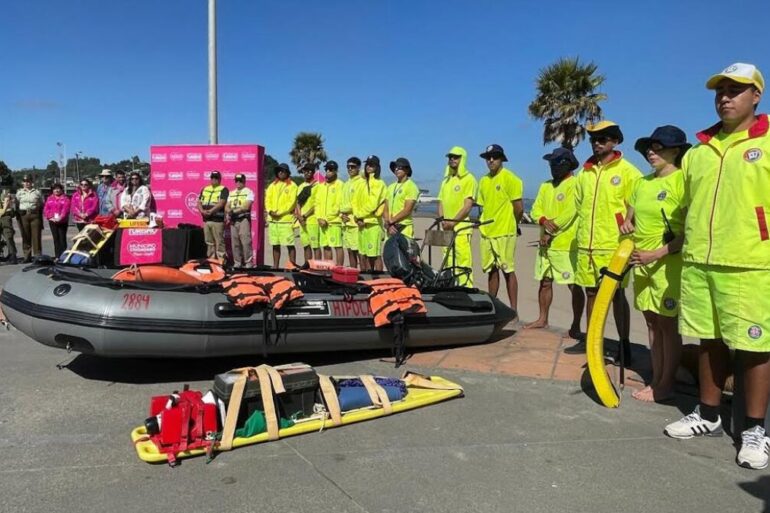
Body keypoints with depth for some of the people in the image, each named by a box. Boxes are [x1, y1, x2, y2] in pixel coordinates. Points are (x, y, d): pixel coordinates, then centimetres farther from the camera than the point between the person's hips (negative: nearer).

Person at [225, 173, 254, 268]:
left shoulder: (248, 192, 1)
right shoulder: (231, 193, 21)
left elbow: (246, 207, -11)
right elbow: (227, 207, 16)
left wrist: (233, 211, -12)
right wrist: (228, 213, -5)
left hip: (244, 219, -6)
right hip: (233, 220, 6)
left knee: (246, 242, -12)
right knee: (235, 242, 5)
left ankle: (248, 263, -9)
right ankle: (237, 262, 11)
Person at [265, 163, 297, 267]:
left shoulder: (292, 186, 1)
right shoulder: (272, 185, 17)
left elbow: (291, 202, -8)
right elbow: (267, 200, 11)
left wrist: (279, 212, -15)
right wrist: (270, 211, -7)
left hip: (286, 219, -5)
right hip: (273, 219, 5)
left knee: (290, 244, -7)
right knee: (275, 245, 9)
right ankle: (275, 266, 15)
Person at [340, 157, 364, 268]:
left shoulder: (362, 182, -5)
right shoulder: (346, 184, 19)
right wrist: (342, 214, 4)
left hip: (356, 222, -8)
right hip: (346, 222, 8)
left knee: (359, 251, -9)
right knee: (350, 251, 11)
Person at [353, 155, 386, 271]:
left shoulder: (379, 183, -5)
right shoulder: (363, 183, 18)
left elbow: (373, 204, -13)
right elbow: (355, 201, 12)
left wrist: (359, 215, -7)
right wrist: (357, 217, -3)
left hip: (373, 223, -7)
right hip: (361, 223, 7)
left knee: (375, 255, -6)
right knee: (363, 254, 10)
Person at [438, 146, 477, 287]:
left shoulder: (468, 179, -1)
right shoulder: (446, 179, 20)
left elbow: (468, 205, -10)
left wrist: (453, 222, -16)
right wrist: (442, 220, -1)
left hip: (461, 228, -7)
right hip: (446, 229, 7)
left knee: (463, 264, -11)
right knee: (447, 264, 10)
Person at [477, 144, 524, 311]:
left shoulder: (510, 178, -8)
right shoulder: (484, 180, 13)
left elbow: (519, 208, -8)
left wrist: (512, 225, 4)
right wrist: (483, 223, 11)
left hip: (504, 233, -6)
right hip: (486, 232, 7)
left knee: (508, 271, -4)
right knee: (491, 270, 12)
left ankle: (514, 311, 0)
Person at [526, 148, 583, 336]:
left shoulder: (575, 184, -8)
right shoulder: (546, 185, 16)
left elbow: (570, 213, -17)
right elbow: (536, 209, 9)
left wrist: (550, 232, -13)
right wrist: (544, 221, -12)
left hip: (566, 245, -8)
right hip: (546, 244, 8)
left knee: (575, 286, -3)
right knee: (545, 282, 15)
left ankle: (576, 326, 4)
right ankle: (543, 319, 27)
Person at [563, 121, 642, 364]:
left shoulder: (627, 171, -4)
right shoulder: (585, 172, 12)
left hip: (613, 246, -5)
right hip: (586, 245, 5)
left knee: (617, 296, 0)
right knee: (591, 293, 13)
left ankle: (624, 345, 10)